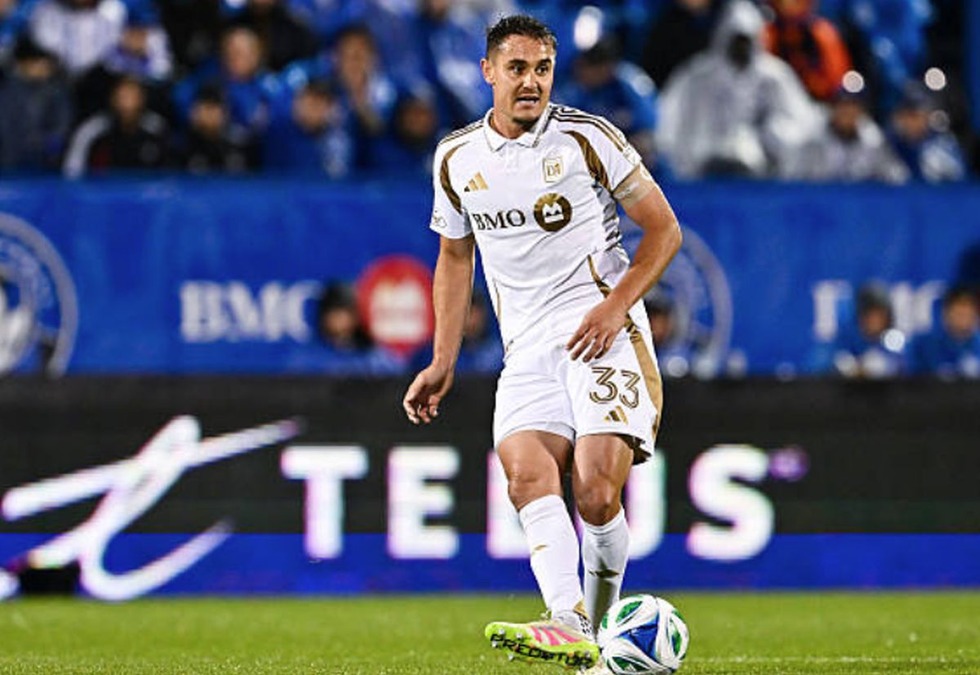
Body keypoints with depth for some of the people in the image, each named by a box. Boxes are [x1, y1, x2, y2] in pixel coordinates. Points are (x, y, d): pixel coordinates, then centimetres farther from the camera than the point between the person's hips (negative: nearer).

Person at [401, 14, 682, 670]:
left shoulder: (587, 137, -2)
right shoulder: (456, 158, 10)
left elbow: (664, 229, 3)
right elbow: (455, 256, 25)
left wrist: (616, 305, -11)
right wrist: (443, 363, 20)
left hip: (603, 334, -3)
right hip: (527, 349, 3)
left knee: (598, 497, -18)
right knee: (527, 474, -24)